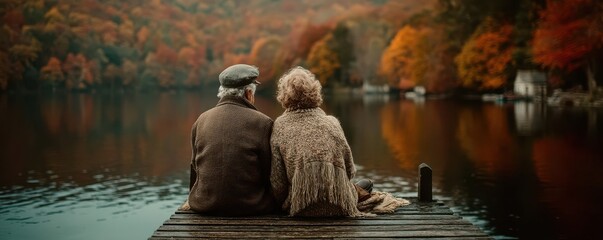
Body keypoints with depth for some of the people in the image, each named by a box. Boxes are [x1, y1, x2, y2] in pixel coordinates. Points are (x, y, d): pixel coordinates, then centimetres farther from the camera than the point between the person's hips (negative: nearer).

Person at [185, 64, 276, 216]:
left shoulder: (201, 120, 3)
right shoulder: (262, 123, -9)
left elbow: (195, 168, 12)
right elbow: (269, 173, -5)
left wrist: (193, 201, 24)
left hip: (205, 207, 5)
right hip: (250, 207, -4)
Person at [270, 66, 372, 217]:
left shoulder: (280, 127, -4)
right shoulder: (331, 123, 1)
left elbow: (277, 179, -5)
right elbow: (350, 171, 7)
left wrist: (283, 204, 13)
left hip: (302, 209, 0)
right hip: (340, 207, 0)